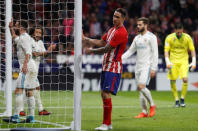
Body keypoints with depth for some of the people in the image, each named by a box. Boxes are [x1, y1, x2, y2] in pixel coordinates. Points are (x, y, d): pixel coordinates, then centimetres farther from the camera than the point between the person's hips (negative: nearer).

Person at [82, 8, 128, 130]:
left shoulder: (121, 33, -17)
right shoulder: (112, 30, 15)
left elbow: (106, 49, -17)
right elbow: (101, 43, 22)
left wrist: (91, 51, -5)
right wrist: (86, 39, 15)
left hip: (113, 68, -10)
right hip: (106, 66, 10)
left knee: (106, 95, -15)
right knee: (103, 94, 11)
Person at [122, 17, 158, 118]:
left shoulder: (151, 37, -6)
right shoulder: (137, 38, 15)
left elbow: (155, 53, -10)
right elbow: (130, 51, 18)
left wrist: (153, 68, -16)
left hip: (147, 66, -7)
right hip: (138, 66, 7)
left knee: (141, 86, -20)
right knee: (140, 88, 4)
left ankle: (152, 105, -2)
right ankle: (144, 112, 7)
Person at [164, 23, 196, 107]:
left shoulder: (187, 37, -4)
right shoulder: (169, 38, -5)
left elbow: (192, 50, 2)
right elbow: (166, 51, -4)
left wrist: (193, 62, -9)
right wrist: (167, 61, -19)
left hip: (184, 61, -1)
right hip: (173, 61, 1)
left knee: (185, 79, -17)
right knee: (172, 81, -4)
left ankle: (182, 99, -1)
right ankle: (176, 100, 10)